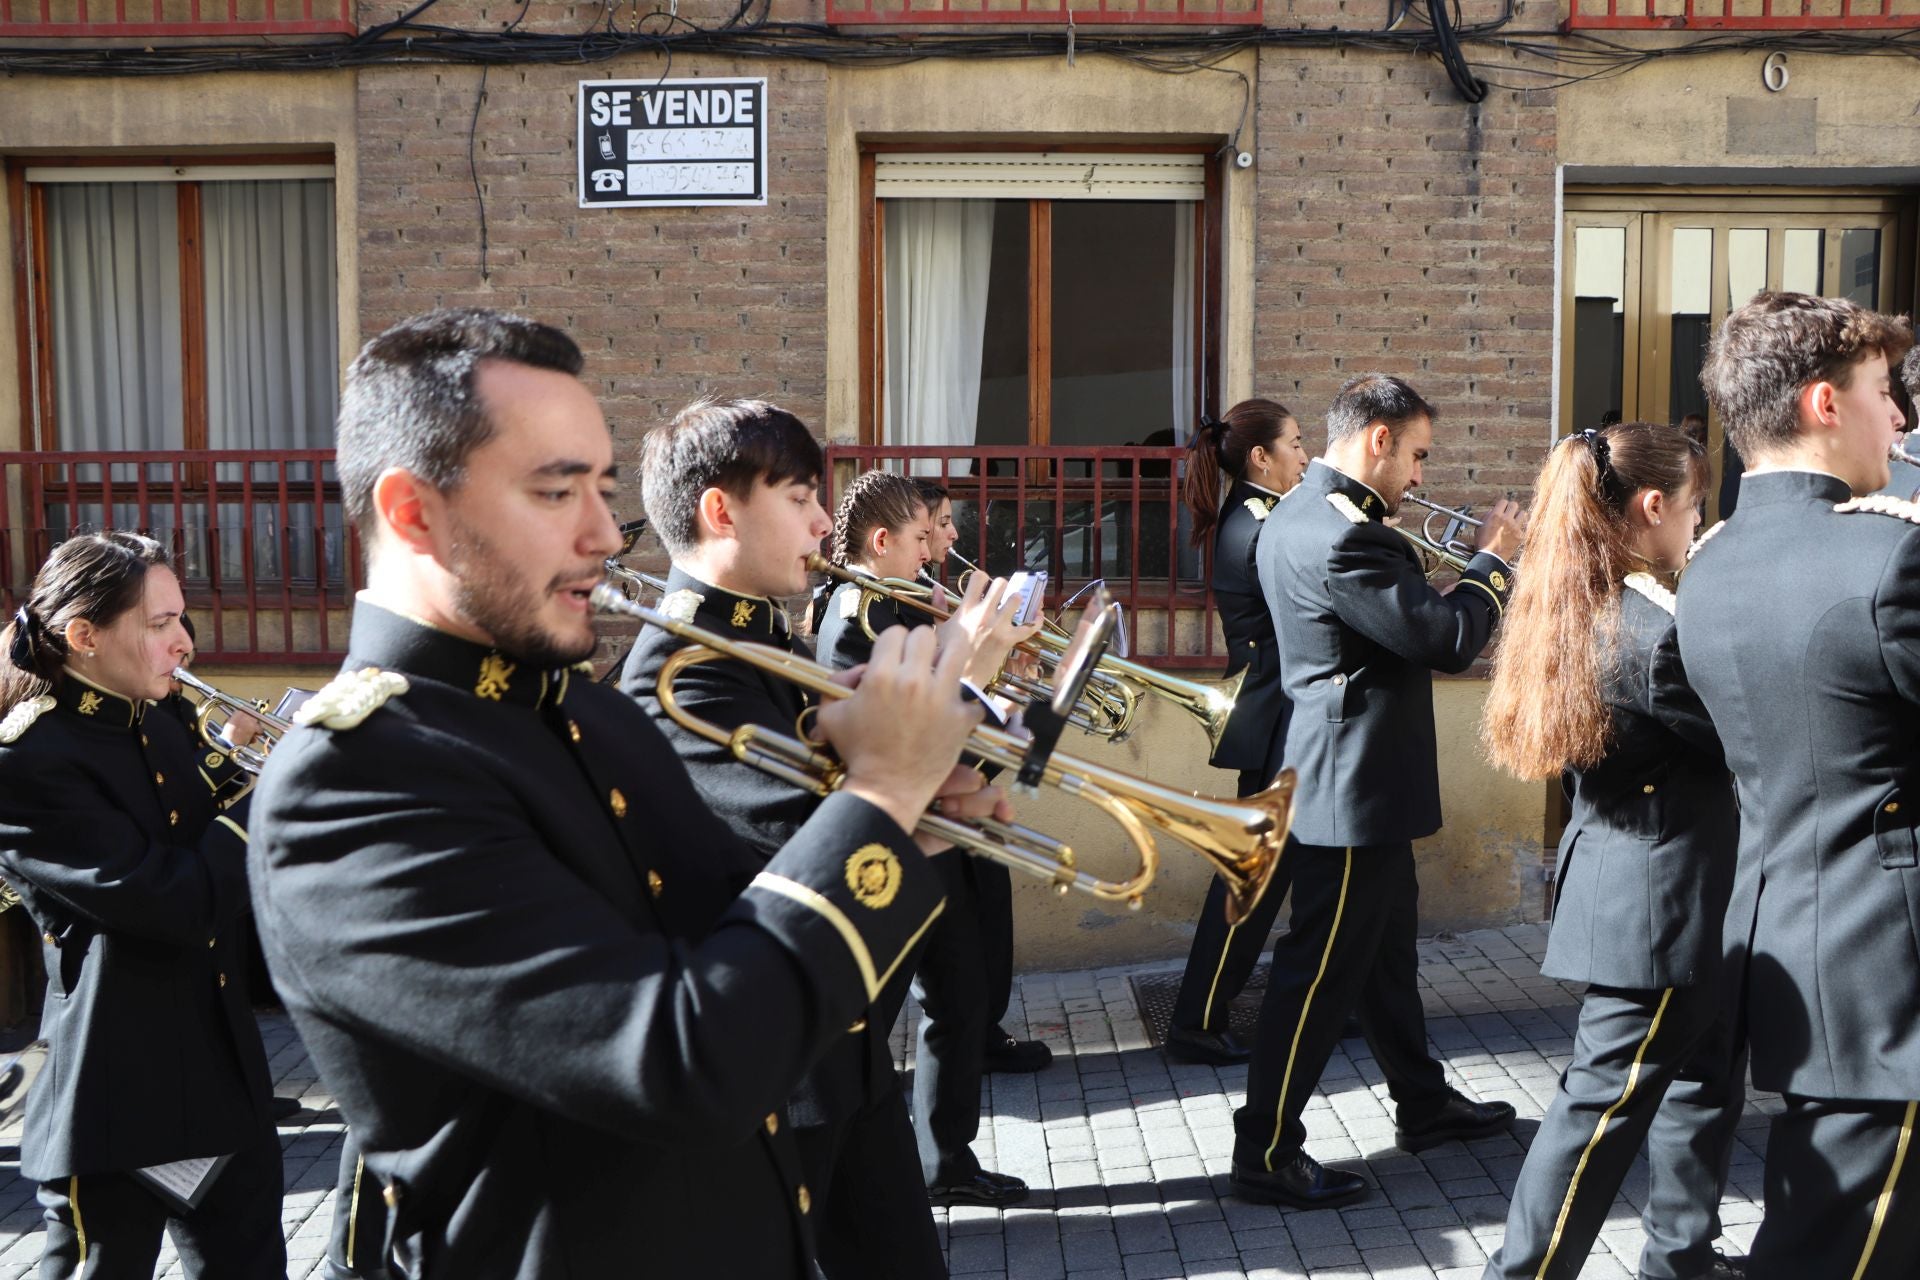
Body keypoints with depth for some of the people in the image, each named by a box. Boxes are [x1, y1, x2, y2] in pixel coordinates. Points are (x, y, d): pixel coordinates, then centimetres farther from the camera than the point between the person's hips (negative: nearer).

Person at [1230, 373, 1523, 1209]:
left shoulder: (1297, 516, 10)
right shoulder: (1342, 535, -24)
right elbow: (1447, 639, -22)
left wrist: (1483, 567, 11)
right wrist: (1494, 558, -7)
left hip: (1358, 778, 11)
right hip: (1354, 786, -11)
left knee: (1387, 950, 22)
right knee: (1322, 970, -2)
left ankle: (1423, 1103, 39)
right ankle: (1267, 1154, 8)